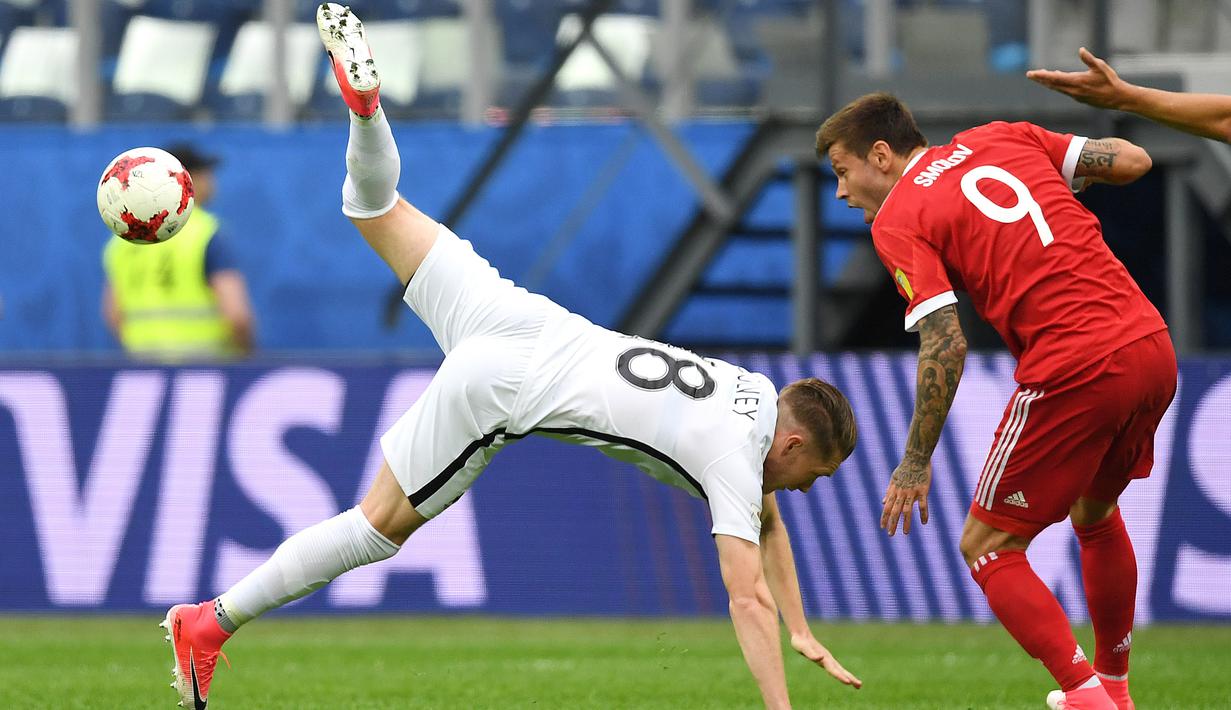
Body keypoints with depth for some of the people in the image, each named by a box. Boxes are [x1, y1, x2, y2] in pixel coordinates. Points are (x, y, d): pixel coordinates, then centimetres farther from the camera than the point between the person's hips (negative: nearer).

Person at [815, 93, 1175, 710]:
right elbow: (1132, 161, 11)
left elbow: (945, 345, -12)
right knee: (1095, 515, 31)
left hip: (1073, 374, -7)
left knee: (987, 547, 7)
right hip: (1153, 347, 7)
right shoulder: (1003, 140, 15)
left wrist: (916, 463, -5)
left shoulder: (896, 222, -2)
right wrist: (1067, 174, 31)